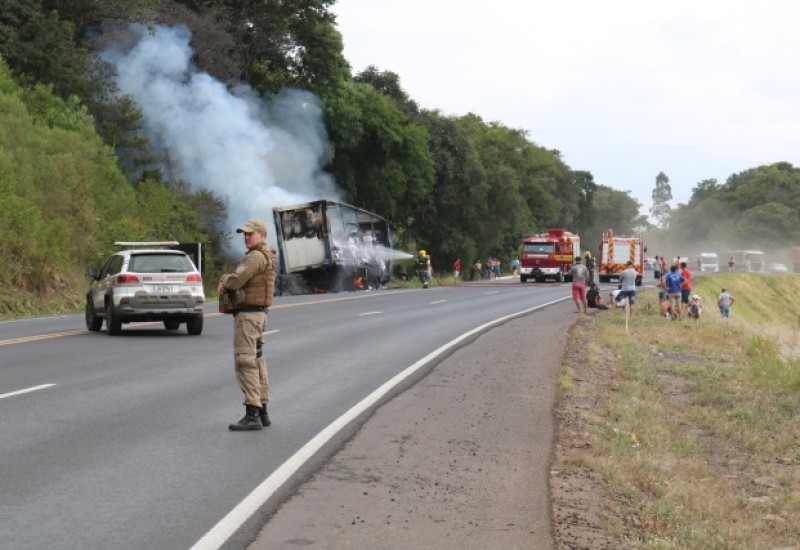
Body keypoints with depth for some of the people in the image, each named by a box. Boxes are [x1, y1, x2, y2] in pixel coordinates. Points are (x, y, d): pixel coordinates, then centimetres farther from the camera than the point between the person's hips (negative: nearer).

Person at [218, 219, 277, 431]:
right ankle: (262, 412, 16)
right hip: (257, 314, 11)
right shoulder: (266, 257, 18)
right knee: (257, 362, 12)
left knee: (245, 363, -11)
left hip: (247, 314, -11)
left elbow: (236, 280, -24)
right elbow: (239, 279, 18)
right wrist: (225, 283, -3)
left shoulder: (256, 256, -16)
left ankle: (252, 415, -14)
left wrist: (224, 281, -1)